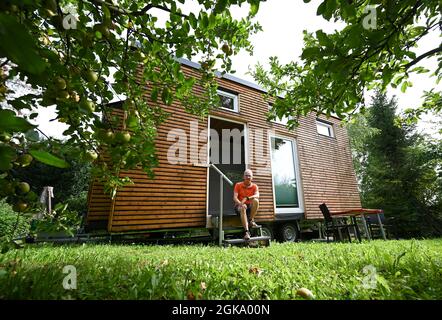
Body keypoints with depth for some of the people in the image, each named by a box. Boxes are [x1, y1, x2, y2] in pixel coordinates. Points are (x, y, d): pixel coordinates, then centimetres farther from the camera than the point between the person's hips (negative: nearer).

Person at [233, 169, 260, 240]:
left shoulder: (254, 186, 3)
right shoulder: (238, 185, 0)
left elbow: (257, 196, -18)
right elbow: (235, 197, -10)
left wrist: (247, 198, -35)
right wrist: (240, 203, -31)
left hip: (250, 207, 2)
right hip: (239, 206, -2)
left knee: (256, 200, -29)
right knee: (243, 208, -37)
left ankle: (251, 220, -15)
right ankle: (246, 232, -41)